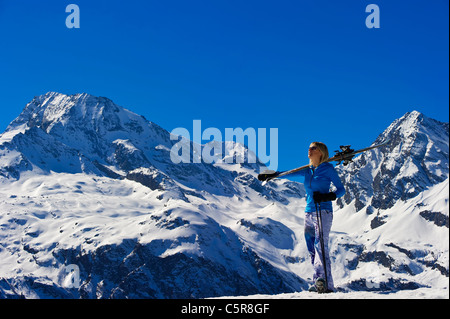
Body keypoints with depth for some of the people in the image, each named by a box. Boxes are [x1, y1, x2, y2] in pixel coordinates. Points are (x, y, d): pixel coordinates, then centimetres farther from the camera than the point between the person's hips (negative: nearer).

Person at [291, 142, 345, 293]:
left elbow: (341, 189, -3)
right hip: (309, 213, 6)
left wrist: (327, 196, -19)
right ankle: (319, 284, 3)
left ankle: (326, 284, -22)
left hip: (323, 211, -6)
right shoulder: (307, 171, 15)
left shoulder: (328, 169, -2)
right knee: (312, 250, 2)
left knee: (320, 245, -18)